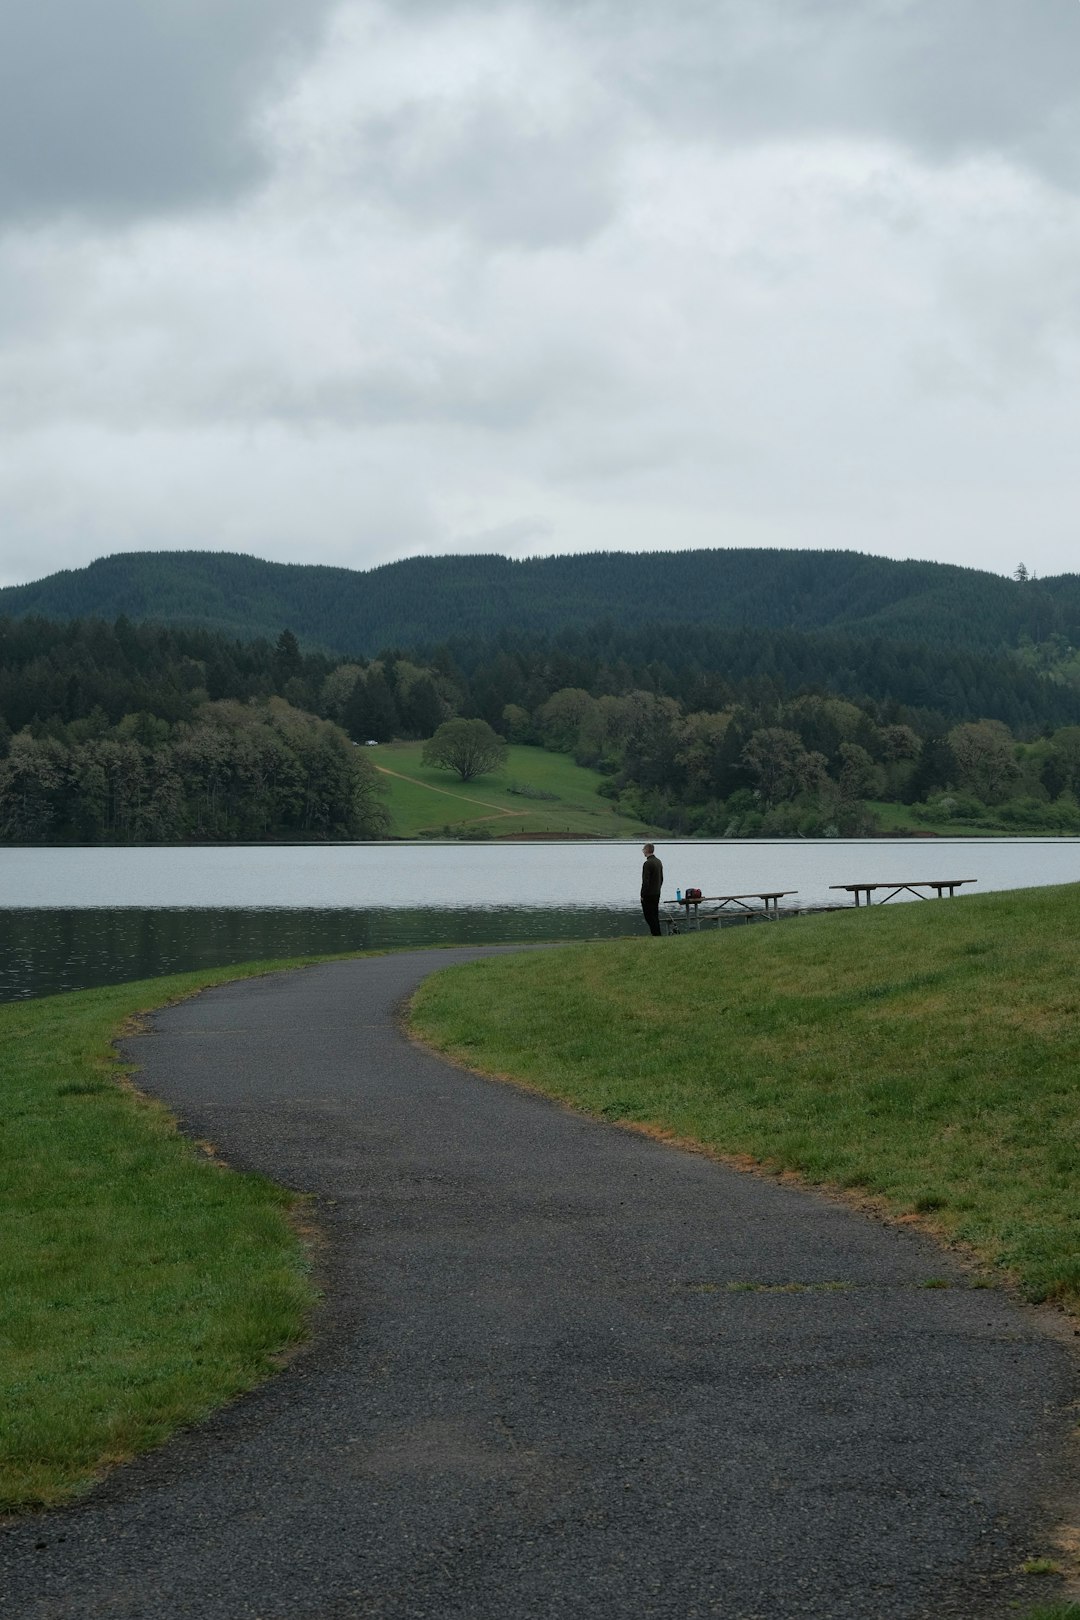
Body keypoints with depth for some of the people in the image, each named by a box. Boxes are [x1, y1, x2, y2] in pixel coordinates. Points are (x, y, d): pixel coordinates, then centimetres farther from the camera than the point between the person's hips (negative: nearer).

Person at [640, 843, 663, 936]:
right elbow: (661, 879, 17)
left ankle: (655, 933, -7)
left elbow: (645, 881, -20)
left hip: (648, 895, -9)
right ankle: (657, 934, 15)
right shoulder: (658, 862, 10)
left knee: (649, 916, -5)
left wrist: (642, 895, -14)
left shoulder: (648, 863, -18)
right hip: (657, 893, 9)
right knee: (655, 916, 13)